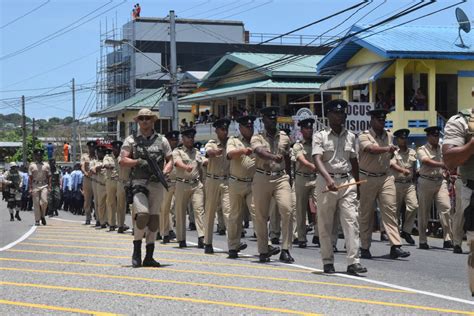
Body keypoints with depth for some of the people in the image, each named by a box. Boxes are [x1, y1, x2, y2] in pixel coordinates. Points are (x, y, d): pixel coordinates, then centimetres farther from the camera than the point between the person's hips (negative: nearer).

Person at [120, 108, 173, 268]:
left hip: (157, 184, 3)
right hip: (138, 182, -3)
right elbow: (123, 161, 0)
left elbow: (170, 160, 13)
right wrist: (139, 161, -16)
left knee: (154, 219, 4)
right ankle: (136, 251, -3)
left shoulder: (162, 140, 13)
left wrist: (164, 172, -7)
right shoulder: (131, 140, 7)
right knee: (142, 214, -20)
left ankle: (149, 256, 10)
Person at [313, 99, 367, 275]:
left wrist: (357, 185, 18)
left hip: (347, 181, 3)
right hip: (326, 181, -3)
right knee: (325, 224, 3)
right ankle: (328, 262, 12)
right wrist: (328, 179, -31)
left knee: (351, 221, -8)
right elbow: (317, 159, -15)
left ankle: (353, 262, -12)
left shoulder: (350, 137, 13)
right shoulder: (320, 136, -1)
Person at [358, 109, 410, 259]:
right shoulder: (364, 136, -5)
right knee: (366, 213, 3)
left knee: (390, 210, -9)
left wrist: (391, 154, 9)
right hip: (367, 178, -4)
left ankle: (395, 246, -15)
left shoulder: (389, 136, 13)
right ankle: (365, 248, 12)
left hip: (385, 177, 4)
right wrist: (387, 149, -42)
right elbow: (371, 149, -27)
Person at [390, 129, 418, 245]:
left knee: (413, 206, -14)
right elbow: (392, 164, -20)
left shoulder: (412, 152, 14)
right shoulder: (393, 152, -1)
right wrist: (403, 170, -38)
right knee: (396, 210, 1)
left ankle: (406, 231, -4)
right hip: (396, 183, -3)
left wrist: (414, 182, 21)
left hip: (409, 184, 3)